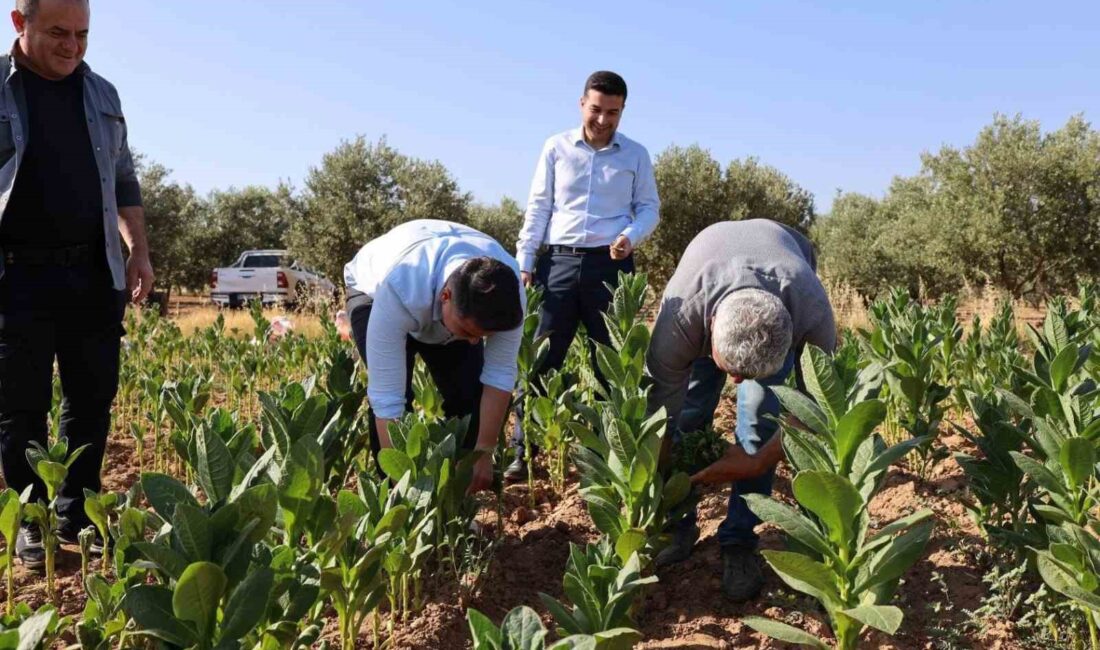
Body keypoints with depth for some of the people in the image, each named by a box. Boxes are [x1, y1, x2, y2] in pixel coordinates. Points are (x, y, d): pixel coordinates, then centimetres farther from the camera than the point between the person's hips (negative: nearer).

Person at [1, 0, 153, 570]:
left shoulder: (101, 94, 13)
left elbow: (123, 182, 18)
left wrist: (139, 252, 9)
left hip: (95, 273, 4)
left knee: (92, 400, 7)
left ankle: (76, 516, 19)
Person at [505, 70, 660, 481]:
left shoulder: (636, 155, 9)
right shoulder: (556, 148, 8)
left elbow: (650, 207, 9)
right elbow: (538, 208, 7)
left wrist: (631, 236, -13)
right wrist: (524, 261, -1)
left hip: (611, 266, 0)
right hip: (559, 263, 0)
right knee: (539, 359, -3)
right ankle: (523, 454, 4)